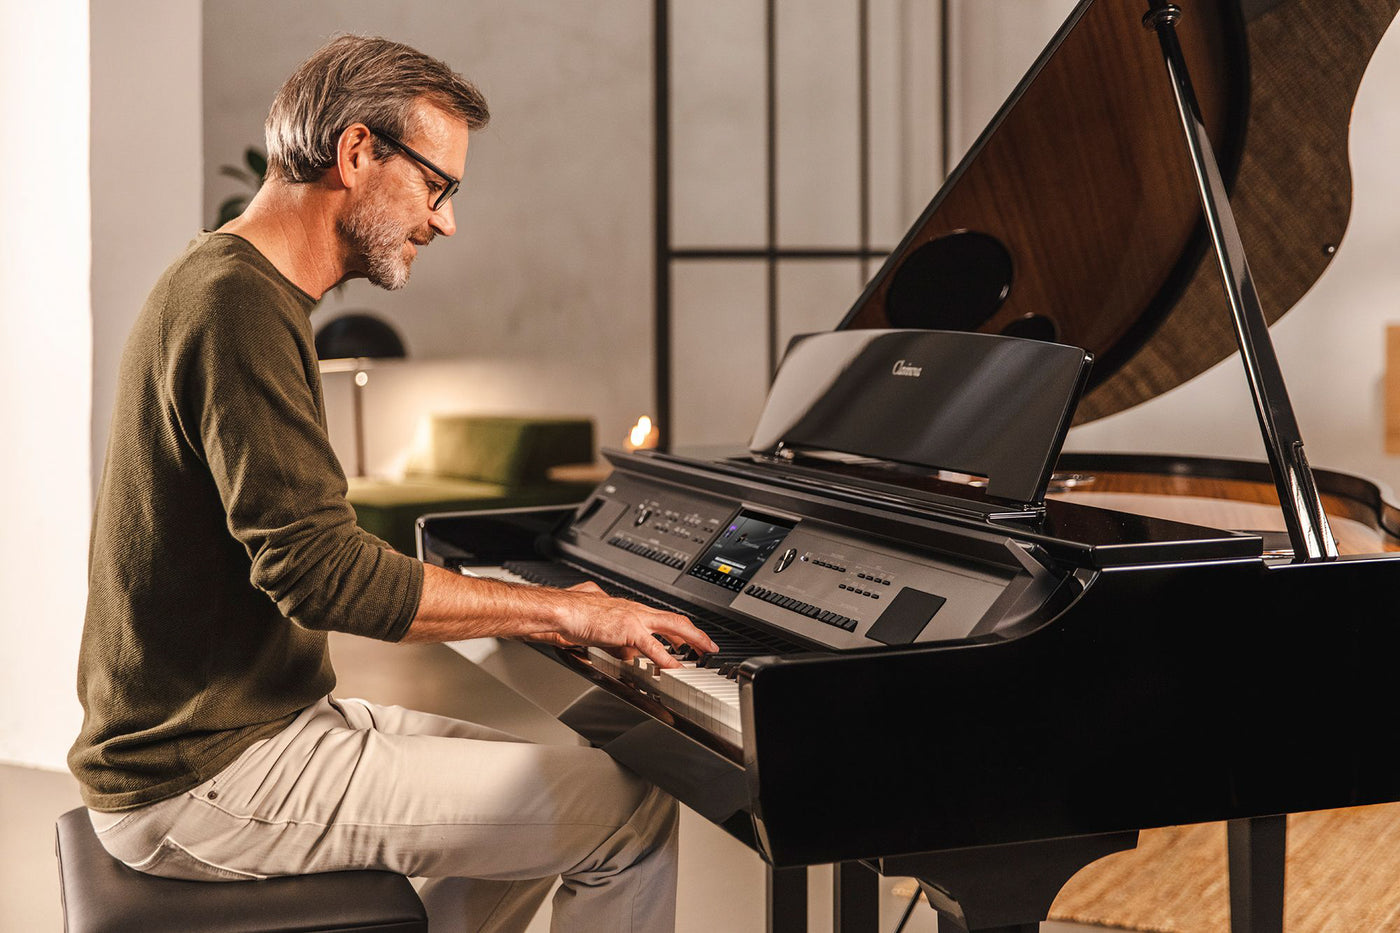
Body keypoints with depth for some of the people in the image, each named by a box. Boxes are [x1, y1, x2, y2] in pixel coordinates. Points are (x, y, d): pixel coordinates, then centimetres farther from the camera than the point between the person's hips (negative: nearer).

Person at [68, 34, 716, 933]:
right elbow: (315, 567, -27)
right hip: (209, 780, -11)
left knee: (542, 788, 23)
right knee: (633, 812, -11)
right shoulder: (239, 306, -19)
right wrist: (562, 609, -20)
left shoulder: (223, 282, 15)